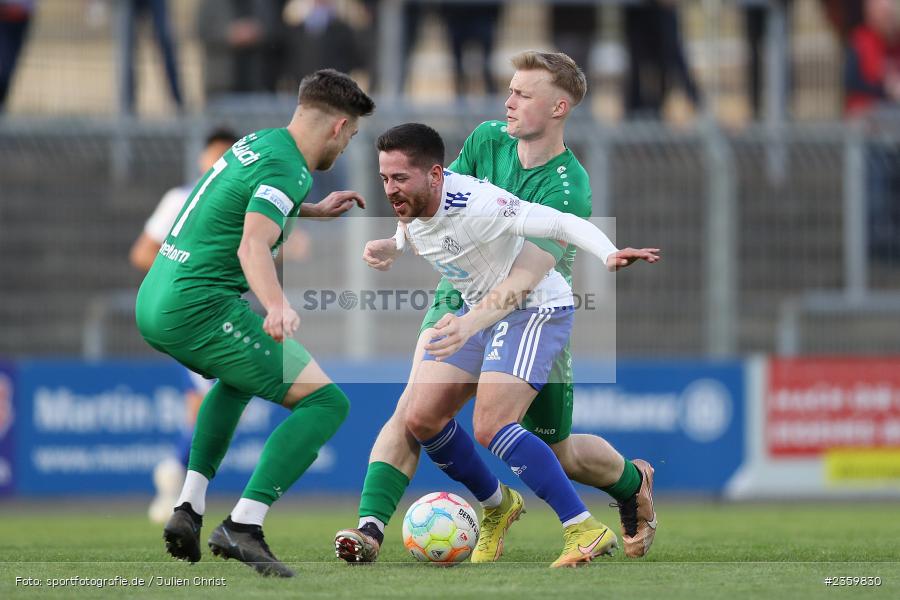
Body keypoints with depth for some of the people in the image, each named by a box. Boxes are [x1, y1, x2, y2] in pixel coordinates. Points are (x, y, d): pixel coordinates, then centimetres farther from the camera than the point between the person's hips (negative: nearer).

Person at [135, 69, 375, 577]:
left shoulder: (258, 142, 16)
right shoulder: (285, 168, -13)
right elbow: (253, 246, -29)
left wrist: (314, 210, 47)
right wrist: (278, 308, -45)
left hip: (153, 302, 10)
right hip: (197, 308, -10)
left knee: (241, 377, 39)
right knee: (325, 401, -10)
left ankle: (190, 509, 27)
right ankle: (243, 527, -20)